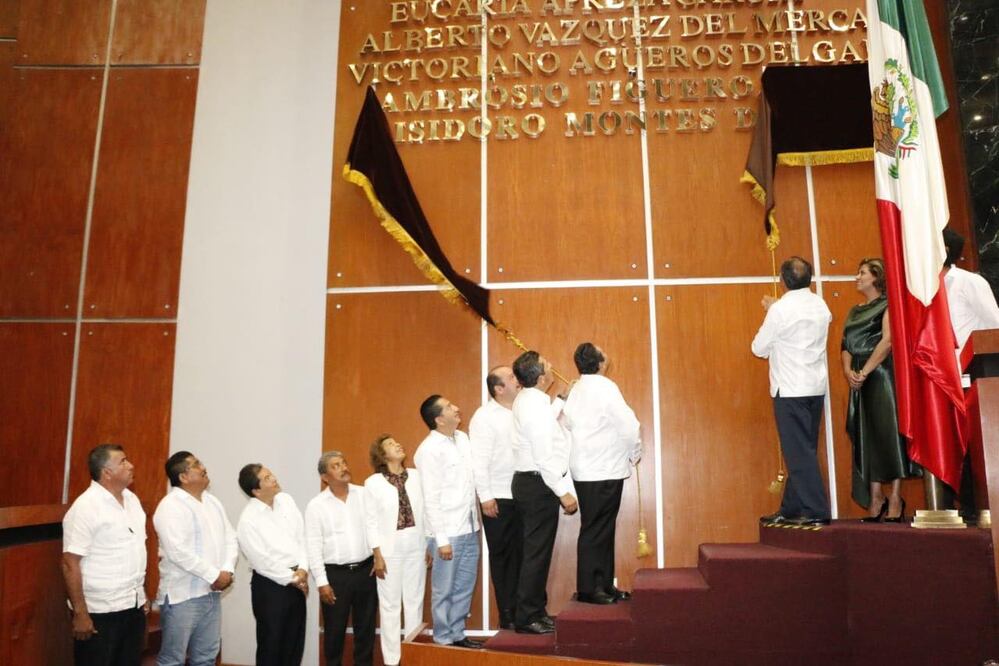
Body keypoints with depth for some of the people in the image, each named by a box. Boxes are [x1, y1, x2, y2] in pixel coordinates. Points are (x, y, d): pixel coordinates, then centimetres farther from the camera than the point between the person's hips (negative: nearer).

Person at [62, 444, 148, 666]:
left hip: (134, 606, 7)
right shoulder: (85, 507, -16)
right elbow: (70, 563, -17)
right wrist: (80, 612, -17)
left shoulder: (132, 499, 7)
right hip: (100, 611, -7)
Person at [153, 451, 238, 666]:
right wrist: (214, 575, -18)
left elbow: (231, 538, 10)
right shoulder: (170, 506, -14)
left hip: (211, 593, 8)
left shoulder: (212, 502, 11)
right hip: (182, 595, -7)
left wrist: (227, 570, -7)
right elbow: (178, 552, -24)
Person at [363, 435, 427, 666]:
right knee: (390, 605, 6)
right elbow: (371, 521, -5)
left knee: (415, 601, 10)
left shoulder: (417, 476, 1)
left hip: (416, 546, 3)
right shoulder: (373, 483, -6)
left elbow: (427, 511, 5)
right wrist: (377, 555, -7)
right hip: (390, 548, -3)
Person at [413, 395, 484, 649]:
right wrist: (441, 539, -15)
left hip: (469, 528, 7)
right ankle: (443, 640, 20)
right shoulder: (429, 450, -15)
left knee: (464, 588, 16)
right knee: (444, 590, 7)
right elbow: (431, 499, -15)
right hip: (448, 532, -7)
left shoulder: (462, 438, 7)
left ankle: (457, 635, 30)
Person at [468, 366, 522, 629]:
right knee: (502, 556, 6)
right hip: (498, 499, -5)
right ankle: (507, 615, 17)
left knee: (521, 555, 9)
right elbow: (478, 461, -12)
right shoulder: (484, 417, -8)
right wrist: (485, 497, -15)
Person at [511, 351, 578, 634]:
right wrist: (564, 493, -17)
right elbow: (545, 458, -22)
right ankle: (527, 618, 4)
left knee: (536, 550, 16)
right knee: (537, 552, -3)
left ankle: (535, 611, 24)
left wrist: (562, 398, 33)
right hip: (538, 486, -10)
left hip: (528, 482, 10)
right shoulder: (537, 405, -20)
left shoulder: (525, 399, 10)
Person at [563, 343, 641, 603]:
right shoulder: (604, 387, -14)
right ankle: (587, 589, 4)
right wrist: (635, 453, 2)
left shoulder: (577, 390, 11)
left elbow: (567, 426, 15)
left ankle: (604, 585, 20)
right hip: (603, 471, -8)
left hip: (586, 471, 8)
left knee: (603, 529, 14)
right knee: (596, 530, -2)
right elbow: (629, 425, -17)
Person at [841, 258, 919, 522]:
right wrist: (847, 370, -6)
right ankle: (876, 498, 9)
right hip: (859, 380, 6)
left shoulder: (887, 305, -2)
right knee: (867, 437, 4)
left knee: (888, 431, -7)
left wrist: (864, 372, -16)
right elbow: (846, 345, 12)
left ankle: (895, 498, -3)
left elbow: (887, 341, -13)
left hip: (882, 375, -6)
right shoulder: (854, 312, 18)